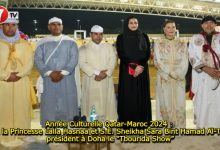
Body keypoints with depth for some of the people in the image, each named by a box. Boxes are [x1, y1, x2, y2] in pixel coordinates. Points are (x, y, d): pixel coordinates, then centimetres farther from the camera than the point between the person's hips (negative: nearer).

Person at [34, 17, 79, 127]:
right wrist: (50, 73, -13)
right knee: (49, 104, 1)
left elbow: (74, 59, -1)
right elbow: (37, 59, 1)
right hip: (48, 80, 1)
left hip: (67, 79, 0)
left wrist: (63, 73, -13)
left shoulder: (70, 42, 8)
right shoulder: (42, 43, 9)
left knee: (67, 103, 1)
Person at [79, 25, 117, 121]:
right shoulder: (84, 48, 6)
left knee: (106, 101, 1)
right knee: (91, 102, -3)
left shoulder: (109, 47, 13)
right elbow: (82, 63, -7)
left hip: (106, 81, 2)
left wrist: (105, 74, -15)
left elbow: (113, 61, 2)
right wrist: (96, 73, -16)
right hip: (90, 81, -2)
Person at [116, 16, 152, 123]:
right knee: (127, 96, -2)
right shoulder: (121, 38, 3)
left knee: (141, 95, 4)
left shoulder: (144, 37, 8)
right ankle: (127, 121, 8)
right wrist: (133, 66, -16)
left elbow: (148, 54, 1)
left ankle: (141, 120, 14)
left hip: (142, 70, 2)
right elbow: (121, 55, -5)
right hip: (126, 71, -2)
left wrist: (140, 66, -15)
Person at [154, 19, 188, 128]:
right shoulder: (158, 43, 2)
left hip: (179, 78, 2)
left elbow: (185, 61, 3)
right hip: (164, 77, -2)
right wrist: (171, 73, -12)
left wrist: (179, 73, -12)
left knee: (179, 104, 2)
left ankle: (179, 128, 13)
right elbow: (158, 61, -5)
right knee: (165, 103, 0)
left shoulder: (182, 43, 9)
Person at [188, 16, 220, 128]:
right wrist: (205, 68, -14)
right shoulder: (195, 39, 8)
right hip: (202, 77, -1)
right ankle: (201, 126, 10)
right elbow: (192, 57, 0)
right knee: (202, 103, 0)